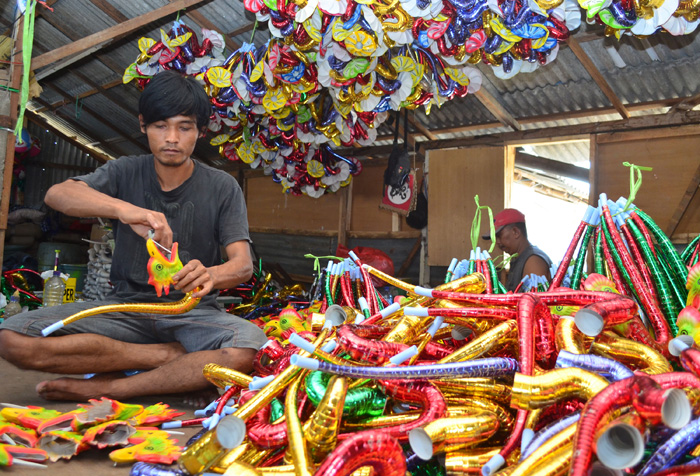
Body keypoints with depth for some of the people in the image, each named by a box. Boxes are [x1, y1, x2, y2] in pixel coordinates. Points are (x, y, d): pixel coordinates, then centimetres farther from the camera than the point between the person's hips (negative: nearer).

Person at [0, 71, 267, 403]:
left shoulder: (222, 188, 1)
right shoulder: (126, 173, 4)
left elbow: (243, 263, -9)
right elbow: (57, 194, -14)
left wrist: (210, 275, -34)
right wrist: (123, 209, -35)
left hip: (191, 311, -2)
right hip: (125, 307, 2)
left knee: (249, 346, -35)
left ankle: (106, 388, -20)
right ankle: (176, 356, -14)